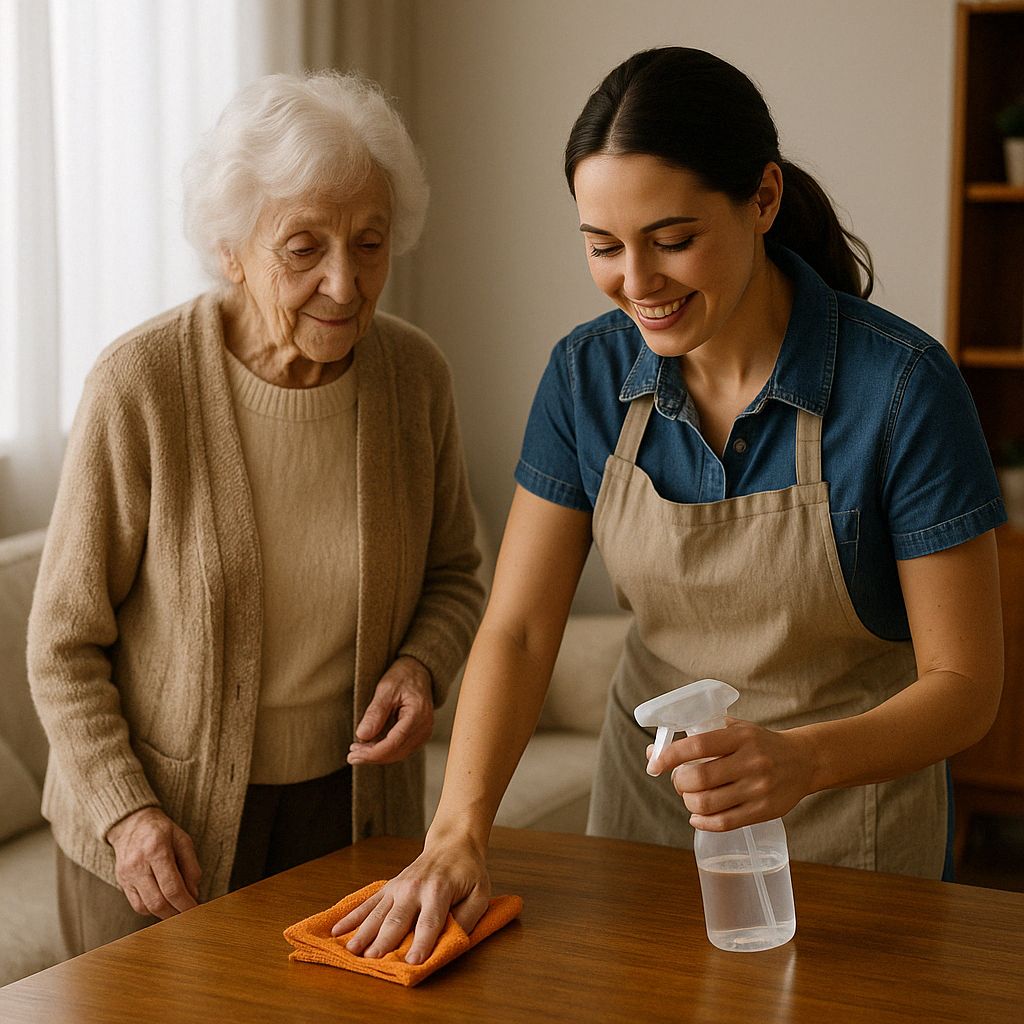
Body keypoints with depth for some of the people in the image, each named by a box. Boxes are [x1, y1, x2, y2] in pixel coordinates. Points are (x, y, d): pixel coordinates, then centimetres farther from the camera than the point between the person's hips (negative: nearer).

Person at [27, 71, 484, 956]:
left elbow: (454, 574, 8)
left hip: (351, 803, 3)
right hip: (161, 825, -3)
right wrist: (125, 812, -18)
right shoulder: (141, 385, -19)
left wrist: (421, 667, -12)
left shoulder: (415, 375, -8)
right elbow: (66, 643, -10)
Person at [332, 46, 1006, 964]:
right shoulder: (588, 375, -9)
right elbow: (517, 628, -10)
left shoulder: (903, 387, -22)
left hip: (844, 816, -3)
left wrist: (804, 759, -37)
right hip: (646, 791, 4)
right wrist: (458, 834, -25)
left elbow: (965, 683, -18)